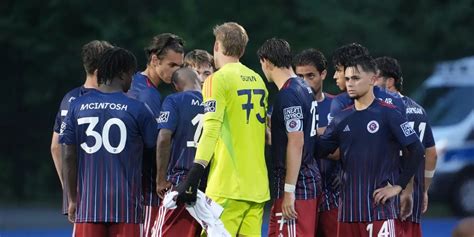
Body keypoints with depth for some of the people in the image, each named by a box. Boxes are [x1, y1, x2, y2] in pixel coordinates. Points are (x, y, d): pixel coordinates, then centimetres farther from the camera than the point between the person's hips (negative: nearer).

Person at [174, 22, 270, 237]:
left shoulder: (218, 79, -6)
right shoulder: (257, 80, 14)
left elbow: (211, 131, -16)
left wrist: (192, 179, -20)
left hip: (229, 185, -7)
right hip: (258, 185, 7)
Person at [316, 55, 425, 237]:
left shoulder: (388, 114, -5)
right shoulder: (342, 119, 12)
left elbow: (416, 151, -8)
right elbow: (317, 152, 11)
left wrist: (398, 186, -9)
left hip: (379, 207, -6)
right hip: (349, 206, 6)